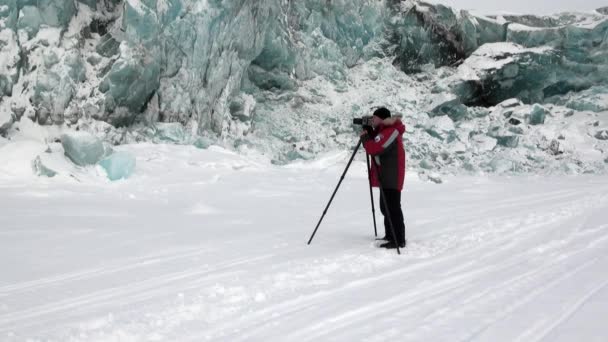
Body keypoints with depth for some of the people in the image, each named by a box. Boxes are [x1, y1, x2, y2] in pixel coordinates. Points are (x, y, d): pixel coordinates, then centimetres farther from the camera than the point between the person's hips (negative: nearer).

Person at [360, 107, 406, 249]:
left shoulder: (389, 132, -18)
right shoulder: (383, 131, 16)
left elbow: (372, 149, -23)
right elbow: (376, 146, 21)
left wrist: (364, 137, -7)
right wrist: (369, 134, 7)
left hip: (391, 178, -11)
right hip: (386, 178, 11)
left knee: (393, 209, -10)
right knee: (386, 207, 17)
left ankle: (399, 240, -8)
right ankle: (390, 235, 27)